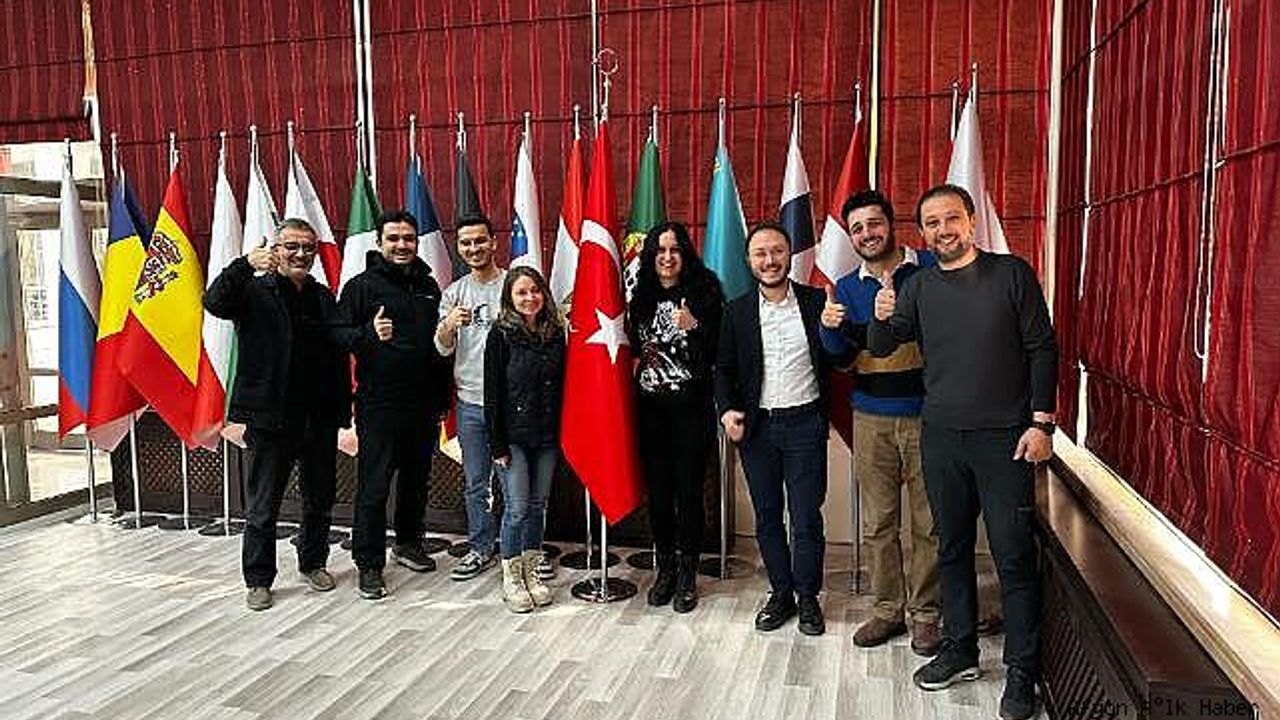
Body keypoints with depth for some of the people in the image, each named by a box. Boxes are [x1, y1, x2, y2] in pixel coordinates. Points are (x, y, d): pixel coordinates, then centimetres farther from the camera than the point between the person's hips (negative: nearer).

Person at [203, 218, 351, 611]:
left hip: (319, 419, 4)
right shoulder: (254, 292, -2)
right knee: (262, 508, 7)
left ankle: (313, 563, 36)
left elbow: (339, 360, 10)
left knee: (319, 501, 17)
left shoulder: (324, 298, 10)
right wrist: (245, 265, -34)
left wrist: (342, 413, 6)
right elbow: (214, 303, -23)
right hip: (271, 420, -4)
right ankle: (258, 579, 22)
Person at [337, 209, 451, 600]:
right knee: (374, 486, -2)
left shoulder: (429, 286, 13)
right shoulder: (361, 285, -2)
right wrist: (370, 334, -27)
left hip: (423, 403, 5)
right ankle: (369, 565, 8)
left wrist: (442, 397, 14)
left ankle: (409, 542, 34)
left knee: (417, 478, 16)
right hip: (379, 403, -5)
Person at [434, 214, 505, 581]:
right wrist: (449, 326, -17)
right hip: (471, 401, 3)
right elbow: (443, 349, 4)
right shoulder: (454, 293, 9)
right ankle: (482, 549, 24)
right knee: (476, 482, 11)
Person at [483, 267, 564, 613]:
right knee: (517, 507, -2)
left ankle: (531, 572, 24)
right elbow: (493, 391, -7)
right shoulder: (502, 334, -5)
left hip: (547, 436, 4)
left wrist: (562, 434, 6)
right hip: (515, 435, -4)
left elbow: (562, 385, 10)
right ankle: (511, 579, 13)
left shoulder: (555, 332, 7)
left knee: (538, 505, 11)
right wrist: (497, 444, -10)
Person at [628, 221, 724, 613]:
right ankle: (665, 568, 22)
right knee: (657, 488, 8)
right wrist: (638, 362, 6)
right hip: (650, 406, 4)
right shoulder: (641, 297, 10)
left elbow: (714, 354, -8)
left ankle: (687, 574, 14)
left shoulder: (702, 293, -3)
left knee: (689, 489, 0)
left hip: (690, 405, -4)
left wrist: (692, 329, -22)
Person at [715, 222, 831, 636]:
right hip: (755, 427, 2)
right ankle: (781, 593, 28)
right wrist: (727, 410, -7)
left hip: (805, 423, -2)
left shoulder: (817, 302, -1)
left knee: (806, 519, 4)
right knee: (767, 517, 11)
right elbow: (724, 369, 7)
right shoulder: (737, 312, 3)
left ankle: (808, 597, 22)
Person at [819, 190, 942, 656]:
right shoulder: (847, 288, 8)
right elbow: (842, 358, 2)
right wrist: (830, 328, -20)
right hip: (872, 418, 3)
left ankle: (924, 613, 20)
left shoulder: (931, 268, -1)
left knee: (929, 522, 4)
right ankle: (888, 609, 23)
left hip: (926, 414, -2)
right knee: (877, 522, 9)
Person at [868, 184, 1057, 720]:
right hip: (941, 437, 4)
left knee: (1014, 556, 0)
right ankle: (960, 650, 27)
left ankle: (1022, 673, 13)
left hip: (1004, 438, -3)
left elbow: (1042, 350, -2)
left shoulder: (1012, 273, -1)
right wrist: (882, 319, -16)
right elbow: (881, 349, 6)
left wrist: (1041, 422, -8)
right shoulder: (919, 287, 8)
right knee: (952, 548, 13)